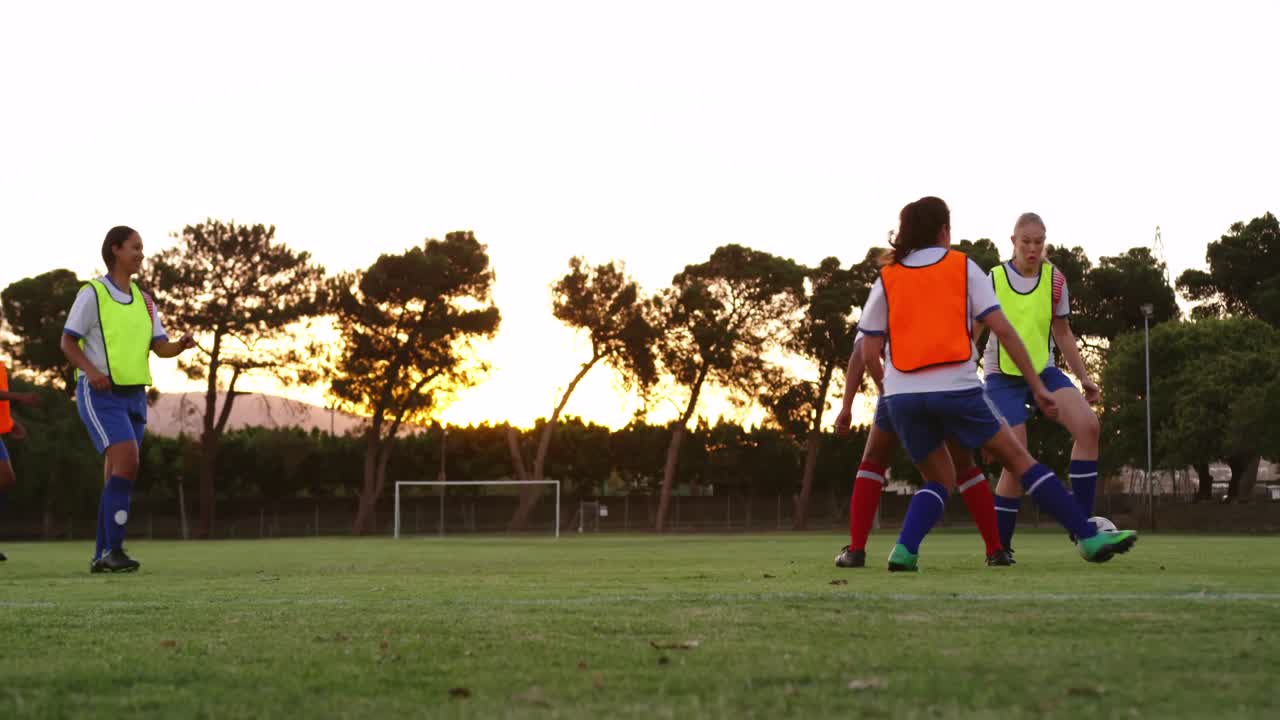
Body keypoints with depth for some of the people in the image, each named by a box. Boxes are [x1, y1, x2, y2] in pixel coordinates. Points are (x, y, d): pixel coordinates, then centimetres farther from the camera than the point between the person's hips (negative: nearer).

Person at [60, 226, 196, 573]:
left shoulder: (143, 301, 13)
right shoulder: (92, 293, -6)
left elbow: (161, 348, 7)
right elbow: (68, 342, -6)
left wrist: (183, 345, -15)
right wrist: (91, 370, -23)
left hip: (133, 395, 7)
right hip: (99, 393, -7)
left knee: (117, 476, 7)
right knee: (126, 464, -22)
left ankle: (102, 555, 13)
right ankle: (113, 549, -21)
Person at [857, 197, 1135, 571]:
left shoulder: (886, 278, 12)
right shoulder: (963, 267, 8)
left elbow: (869, 354, 7)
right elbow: (1003, 330, 0)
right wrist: (1037, 385, 2)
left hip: (902, 394, 3)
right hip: (956, 388, -2)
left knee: (939, 479, 19)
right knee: (1018, 458, 8)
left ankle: (905, 549, -4)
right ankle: (1089, 537, 5)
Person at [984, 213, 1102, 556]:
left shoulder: (1054, 279, 2)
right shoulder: (993, 280, -6)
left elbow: (1062, 333, 12)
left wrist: (1084, 377, 7)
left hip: (1044, 371, 3)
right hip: (1003, 378, -3)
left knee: (1088, 425, -22)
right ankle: (1000, 546, 6)